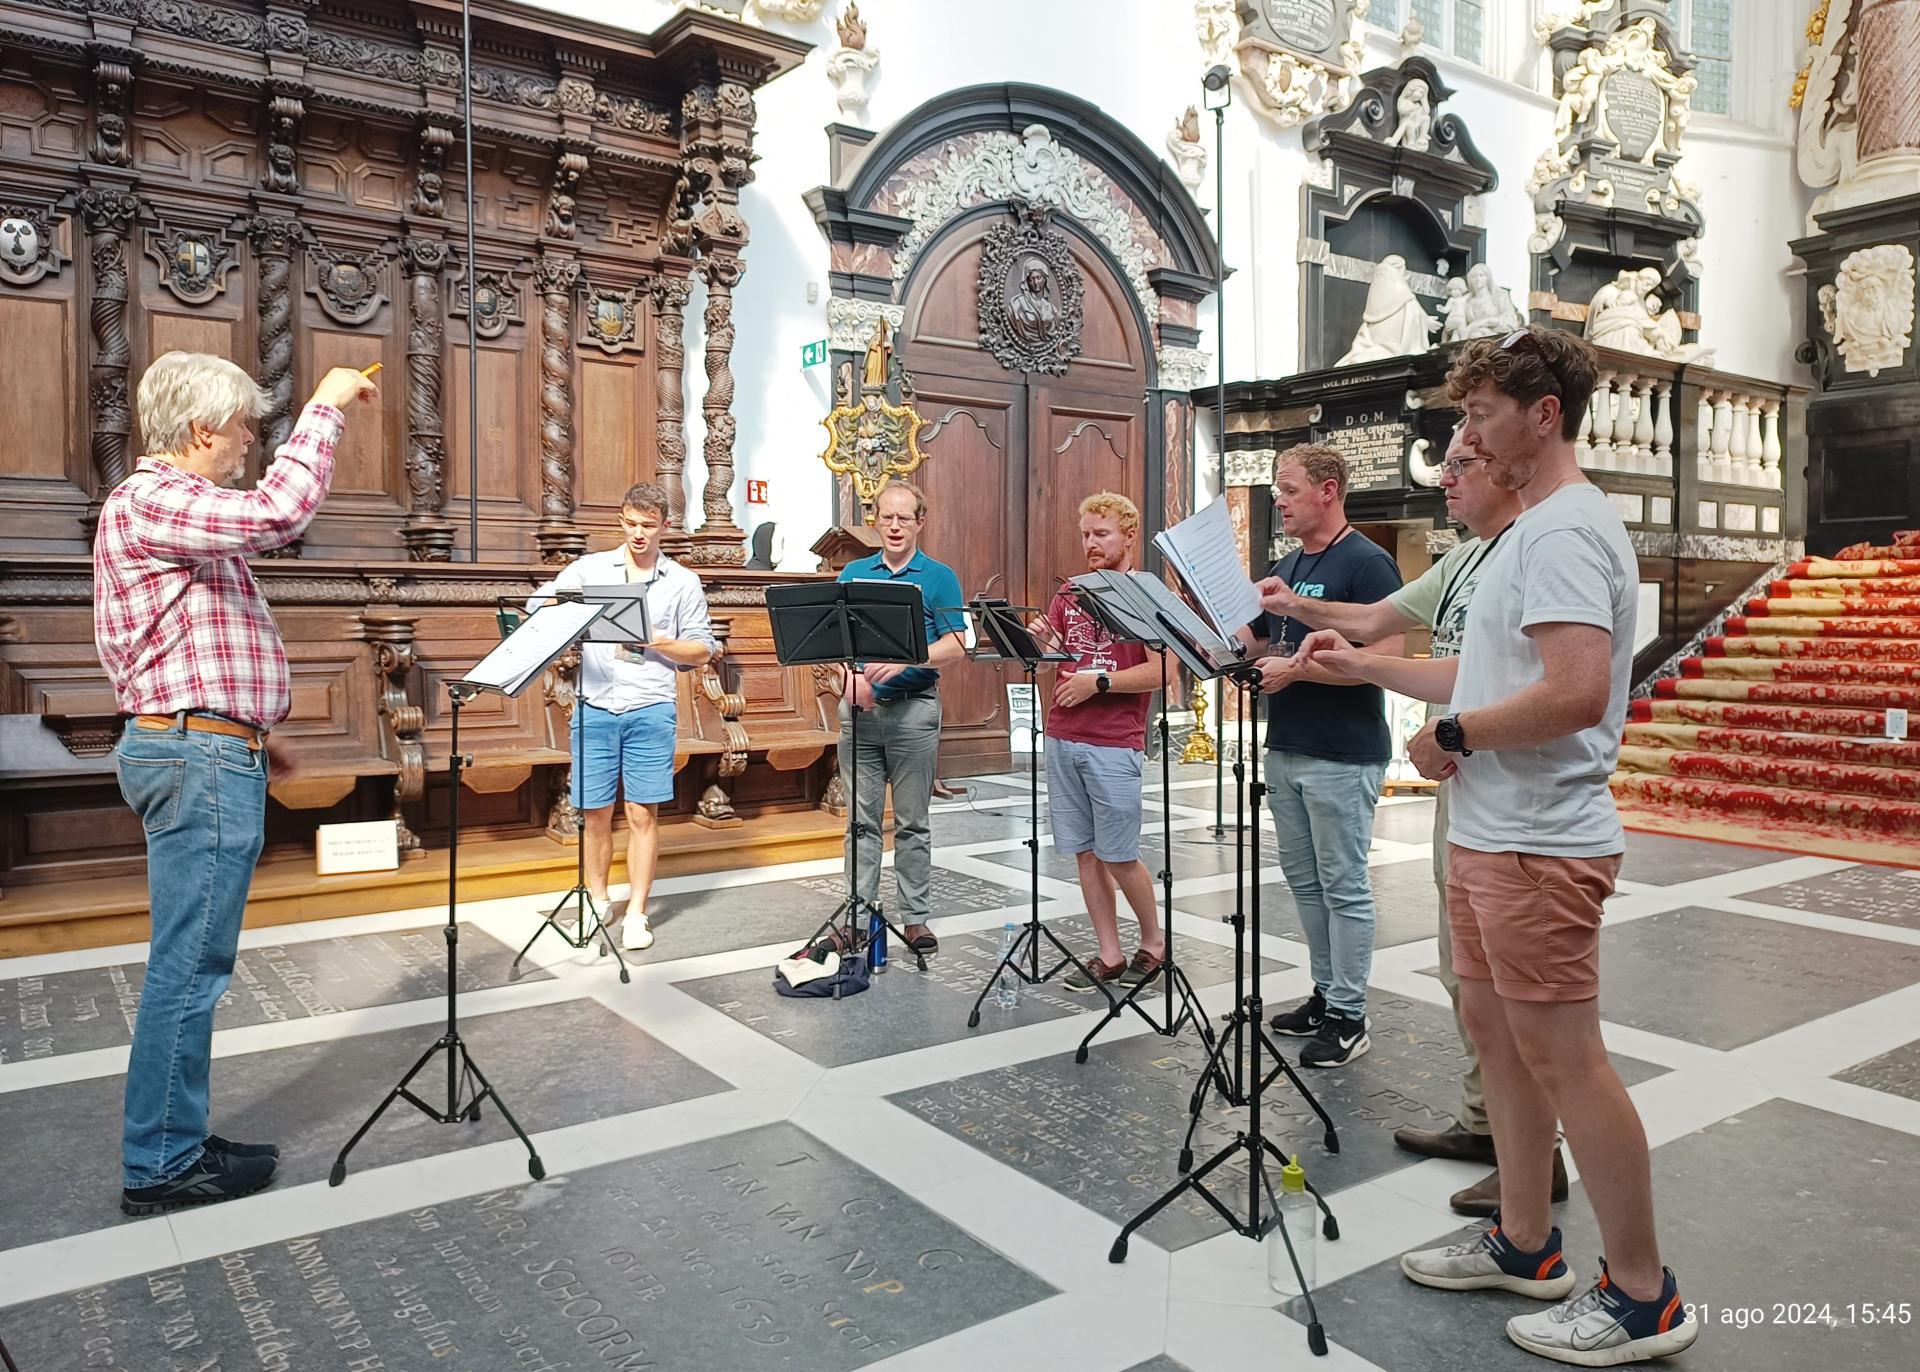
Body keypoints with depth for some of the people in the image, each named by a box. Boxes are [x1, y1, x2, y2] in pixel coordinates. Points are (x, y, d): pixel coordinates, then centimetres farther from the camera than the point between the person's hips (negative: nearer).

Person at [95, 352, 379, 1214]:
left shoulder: (175, 505, 20)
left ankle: (175, 1143, 25)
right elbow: (276, 513, -30)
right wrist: (325, 408, -19)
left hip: (205, 754, 11)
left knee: (193, 963, 15)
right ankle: (161, 1166, 8)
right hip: (201, 757, -11)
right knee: (188, 966, -3)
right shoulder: (145, 502, -14)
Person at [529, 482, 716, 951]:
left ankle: (636, 913, 11)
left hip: (651, 710, -1)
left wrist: (656, 641, -9)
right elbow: (537, 606, 4)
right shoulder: (588, 568, 11)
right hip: (594, 709, 1)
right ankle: (597, 904, 23)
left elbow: (702, 651, 7)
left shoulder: (682, 582, 8)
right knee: (594, 813, 6)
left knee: (643, 813, 1)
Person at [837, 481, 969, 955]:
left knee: (912, 822, 4)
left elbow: (955, 646, -6)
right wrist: (850, 674, -13)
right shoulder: (854, 573, 12)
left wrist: (902, 660, -22)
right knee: (862, 818, 7)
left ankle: (916, 918, 12)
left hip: (914, 707, -2)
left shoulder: (939, 577, 2)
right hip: (858, 705, 3)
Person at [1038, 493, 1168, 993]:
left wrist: (1098, 681, -15)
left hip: (1114, 745, -5)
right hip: (1062, 739, 5)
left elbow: (1160, 672, -10)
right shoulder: (1069, 594, 14)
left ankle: (1153, 942, 22)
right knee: (1086, 853, 8)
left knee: (1119, 855, -1)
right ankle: (1109, 956, 19)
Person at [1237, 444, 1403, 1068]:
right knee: (1305, 881, 15)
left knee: (1344, 886, 1)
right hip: (1285, 750, 9)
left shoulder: (1367, 563, -12)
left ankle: (1348, 1016, 11)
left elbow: (1385, 657, -20)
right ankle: (1326, 993, 28)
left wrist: (1298, 669, -20)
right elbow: (1246, 640, 17)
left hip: (1343, 756, -8)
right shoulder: (1284, 568, 14)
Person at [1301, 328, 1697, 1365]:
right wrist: (1356, 663, 18)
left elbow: (1575, 694, -29)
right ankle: (1525, 1244, 31)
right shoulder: (1532, 529, 16)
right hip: (1490, 833, 11)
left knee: (1561, 1056, -2)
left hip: (1538, 844, -11)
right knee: (1495, 1028, 17)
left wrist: (1455, 735, -16)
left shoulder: (1563, 530, -17)